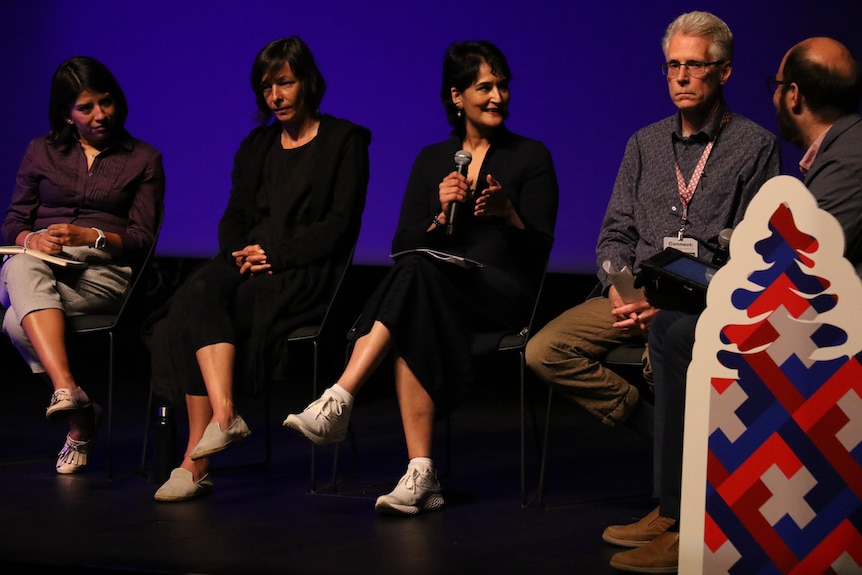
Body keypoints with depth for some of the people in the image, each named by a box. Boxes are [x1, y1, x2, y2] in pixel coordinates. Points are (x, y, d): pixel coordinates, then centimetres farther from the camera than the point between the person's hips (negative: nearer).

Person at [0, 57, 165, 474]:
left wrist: (90, 237, -15)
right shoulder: (41, 152, 19)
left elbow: (143, 240, 4)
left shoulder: (144, 159, 14)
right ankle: (69, 390, -46)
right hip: (39, 264, 2)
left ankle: (79, 422, -23)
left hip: (104, 271, -2)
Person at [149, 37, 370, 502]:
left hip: (310, 274, -5)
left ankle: (196, 459, -29)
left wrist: (274, 253, -14)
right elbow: (233, 219, 18)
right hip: (251, 268, 5)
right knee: (200, 289, -32)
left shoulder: (344, 141, 6)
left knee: (195, 316, -29)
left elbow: (341, 225, -5)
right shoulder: (256, 146, 23)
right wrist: (241, 254, -6)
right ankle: (223, 415, -45)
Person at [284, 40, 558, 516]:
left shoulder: (530, 157, 9)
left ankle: (338, 403, -41)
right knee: (414, 326, -36)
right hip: (438, 293, 3)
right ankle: (420, 475, -40)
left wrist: (507, 213, -17)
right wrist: (442, 214, -9)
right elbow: (402, 248, 9)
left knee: (417, 274, -35)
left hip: (503, 294, -3)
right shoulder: (432, 160, 17)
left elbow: (540, 249, 2)